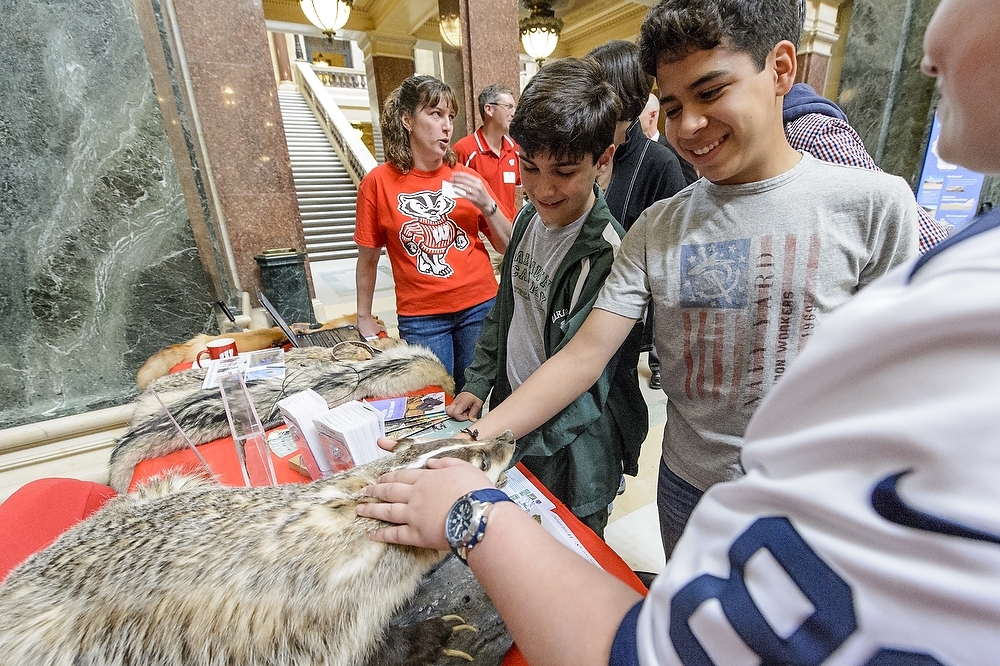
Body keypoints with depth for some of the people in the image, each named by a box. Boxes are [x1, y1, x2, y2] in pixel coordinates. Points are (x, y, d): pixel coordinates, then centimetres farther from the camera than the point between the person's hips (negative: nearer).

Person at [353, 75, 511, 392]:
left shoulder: (466, 178, 3)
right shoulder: (377, 182, -3)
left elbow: (507, 247, 6)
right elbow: (368, 259, 5)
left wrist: (487, 205, -10)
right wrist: (364, 318, 9)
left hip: (480, 306, 2)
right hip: (420, 317, -1)